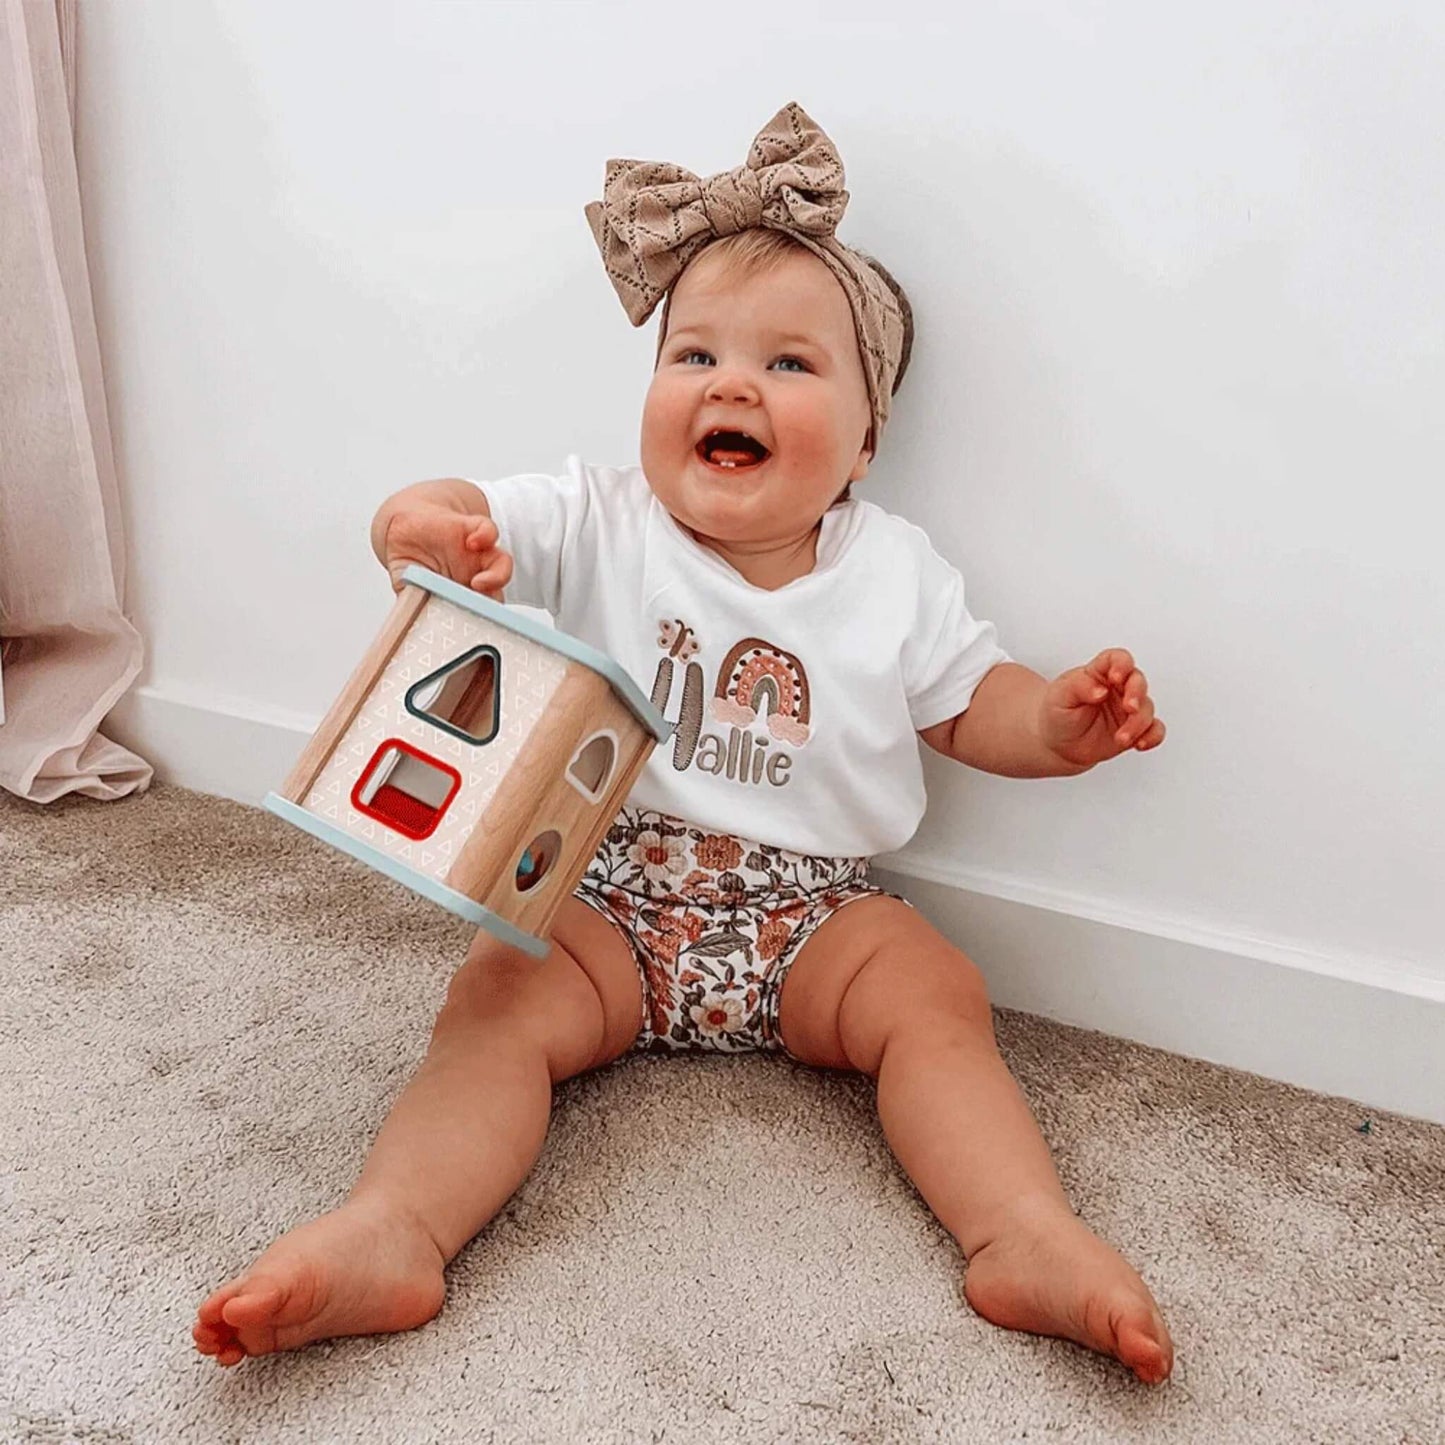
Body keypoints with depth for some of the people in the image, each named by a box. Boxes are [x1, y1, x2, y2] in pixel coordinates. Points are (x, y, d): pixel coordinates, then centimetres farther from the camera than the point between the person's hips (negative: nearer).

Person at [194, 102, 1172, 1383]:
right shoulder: (599, 527, 0)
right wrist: (426, 522, -36)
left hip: (811, 910, 1)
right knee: (497, 1003, -24)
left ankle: (1028, 1239, -30)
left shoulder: (895, 573, 4)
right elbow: (478, 521, -11)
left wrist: (1064, 720, -13)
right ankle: (390, 1232, -32)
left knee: (936, 997, -24)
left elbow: (968, 706, 9)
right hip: (612, 899, 0)